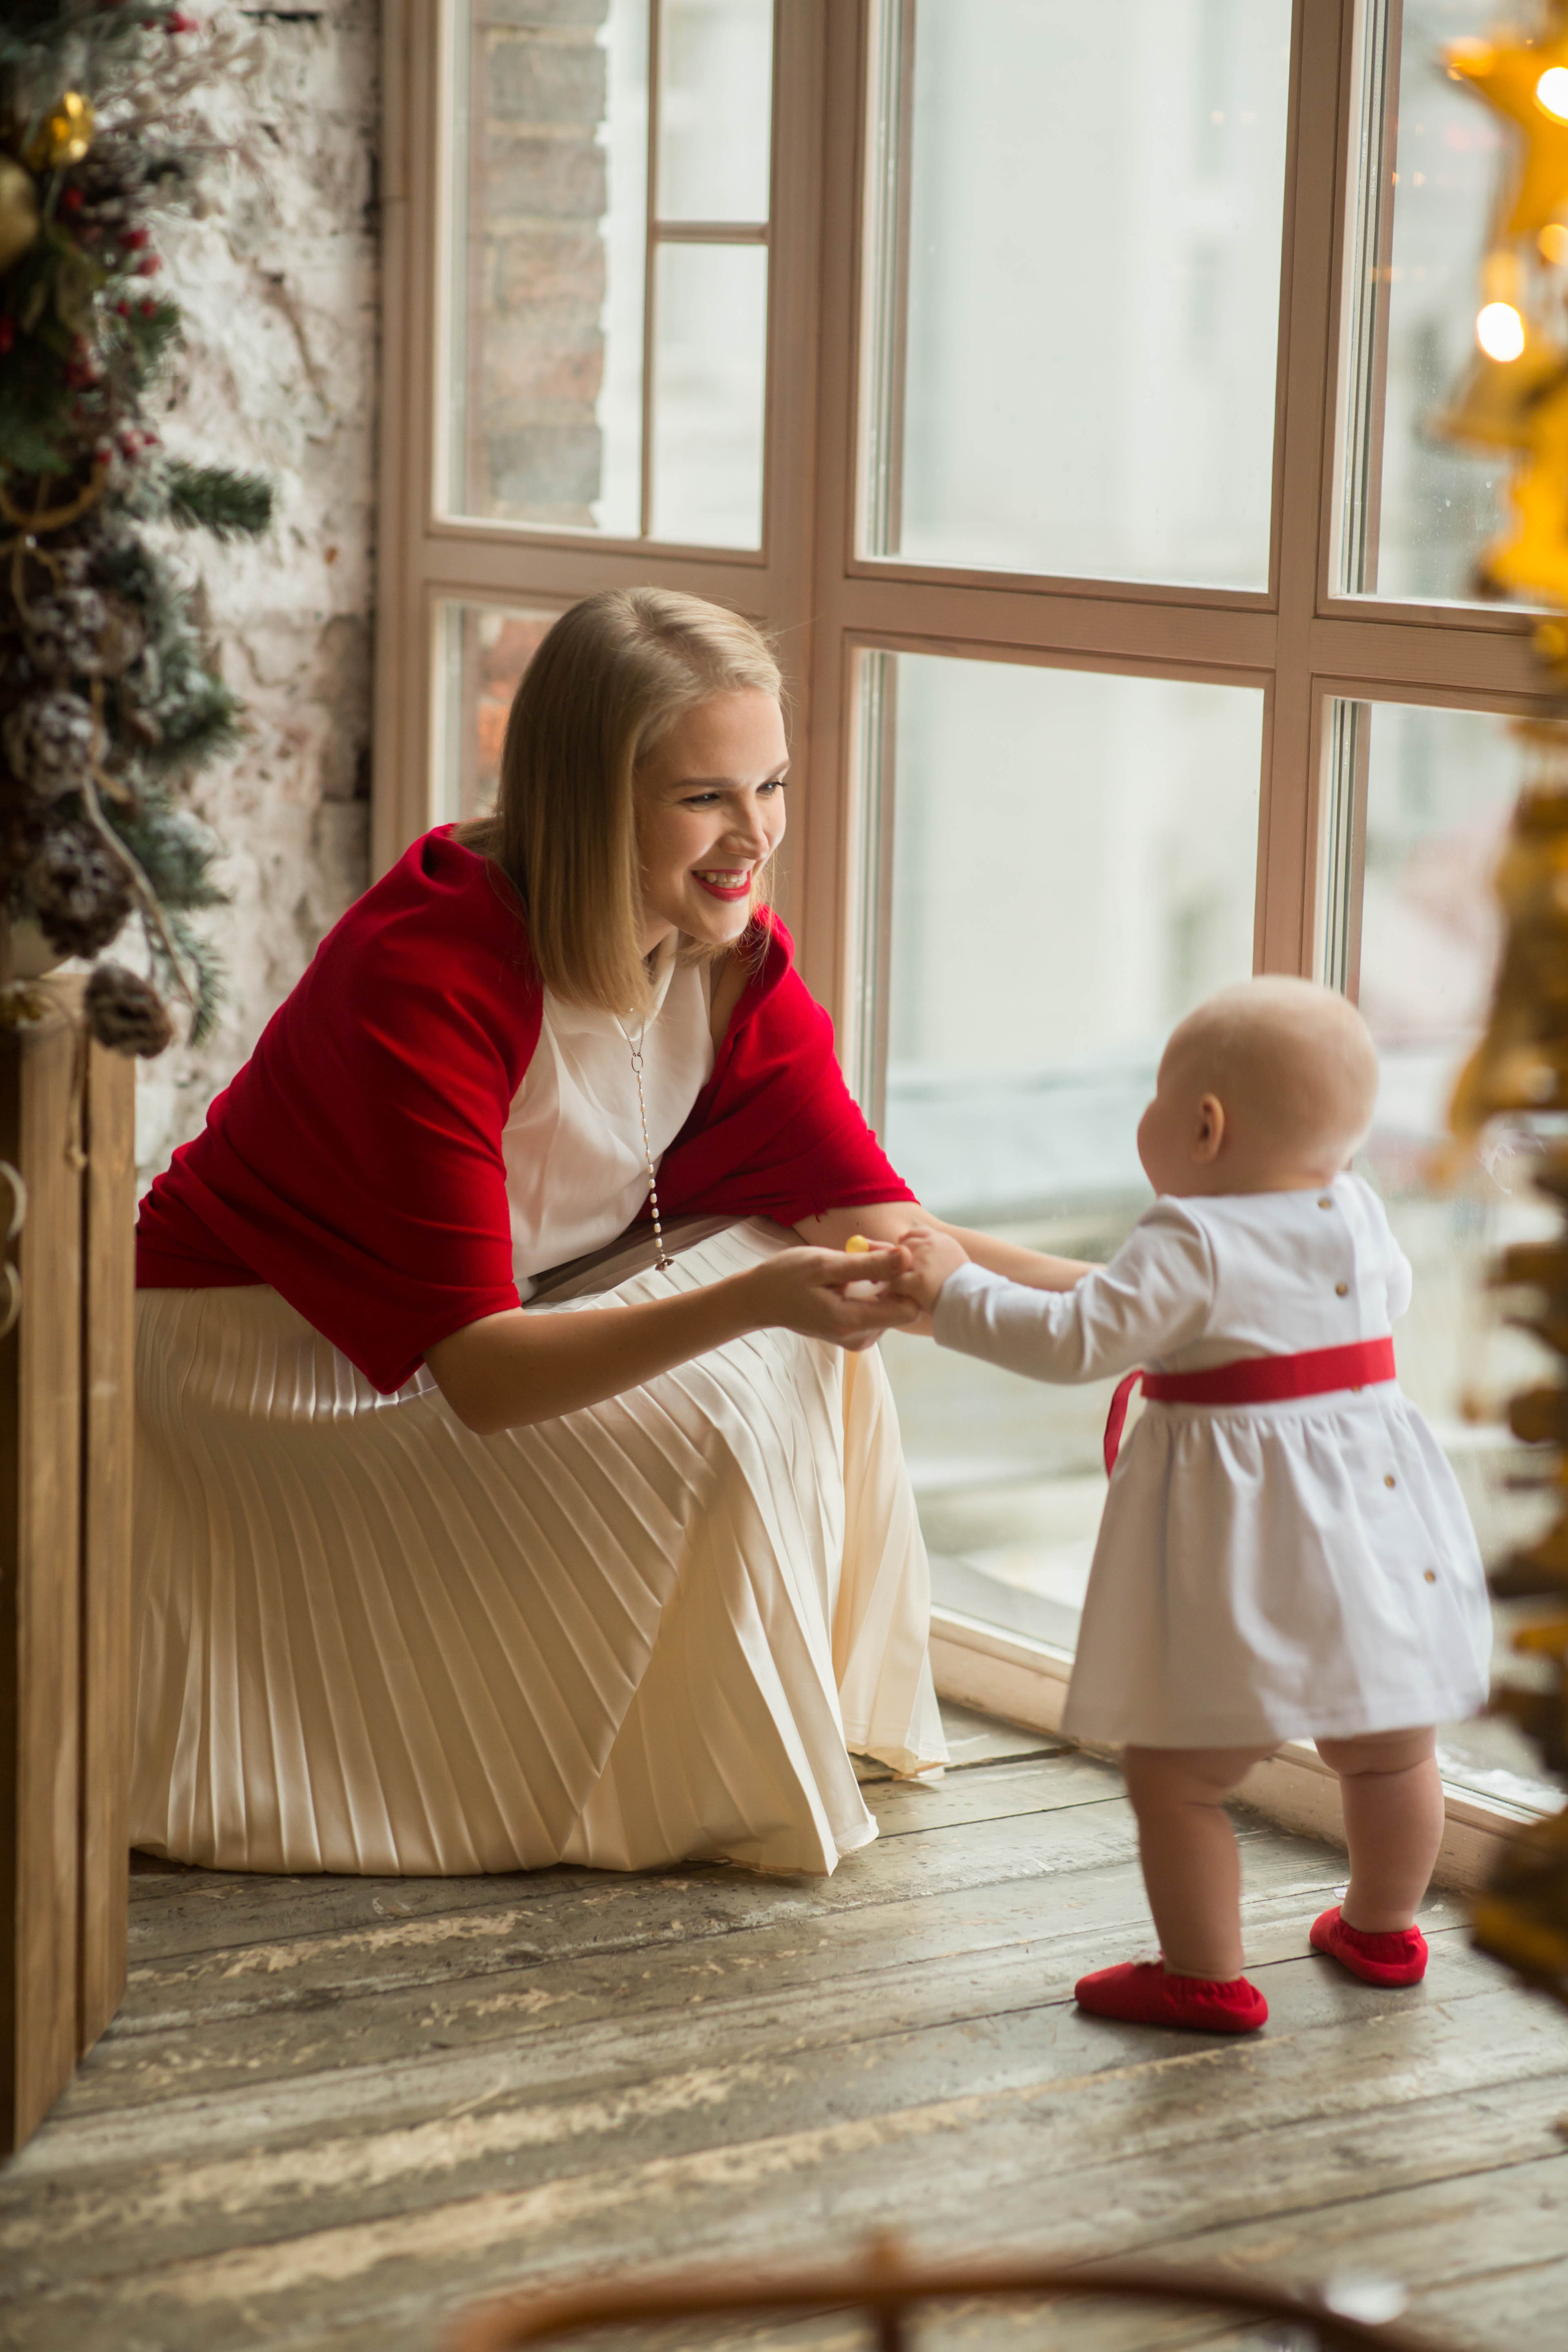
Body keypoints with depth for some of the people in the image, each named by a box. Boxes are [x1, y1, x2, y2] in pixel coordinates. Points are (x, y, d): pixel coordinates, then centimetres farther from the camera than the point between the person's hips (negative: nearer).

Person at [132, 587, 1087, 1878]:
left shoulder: (733, 962, -10)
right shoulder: (431, 976, -33)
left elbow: (876, 1227, -12)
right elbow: (476, 1375, -36)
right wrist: (748, 1301, -48)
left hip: (501, 1301, 8)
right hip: (259, 1354, -8)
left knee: (810, 1314, -10)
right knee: (693, 1443, -24)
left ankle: (811, 1710, 4)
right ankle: (698, 1787, -2)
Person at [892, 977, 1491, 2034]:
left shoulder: (1194, 1244, -16)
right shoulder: (1358, 1215, 4)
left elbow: (1075, 1342, -19)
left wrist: (955, 1290, -9)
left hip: (1243, 1537, -7)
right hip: (1376, 1508, 8)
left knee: (1178, 1771, 3)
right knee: (1387, 1749, 21)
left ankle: (1207, 1976, 6)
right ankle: (1382, 1928, 39)